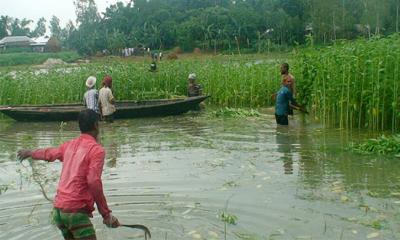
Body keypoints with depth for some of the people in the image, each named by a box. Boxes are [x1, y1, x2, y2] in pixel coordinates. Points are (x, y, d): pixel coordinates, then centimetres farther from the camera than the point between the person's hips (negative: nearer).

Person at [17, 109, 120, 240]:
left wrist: (30, 153, 52)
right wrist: (106, 214, -14)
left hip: (58, 209, 8)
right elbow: (94, 182, -18)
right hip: (76, 211, -8)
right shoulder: (96, 150, -8)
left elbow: (48, 153, 30)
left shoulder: (70, 145, 12)